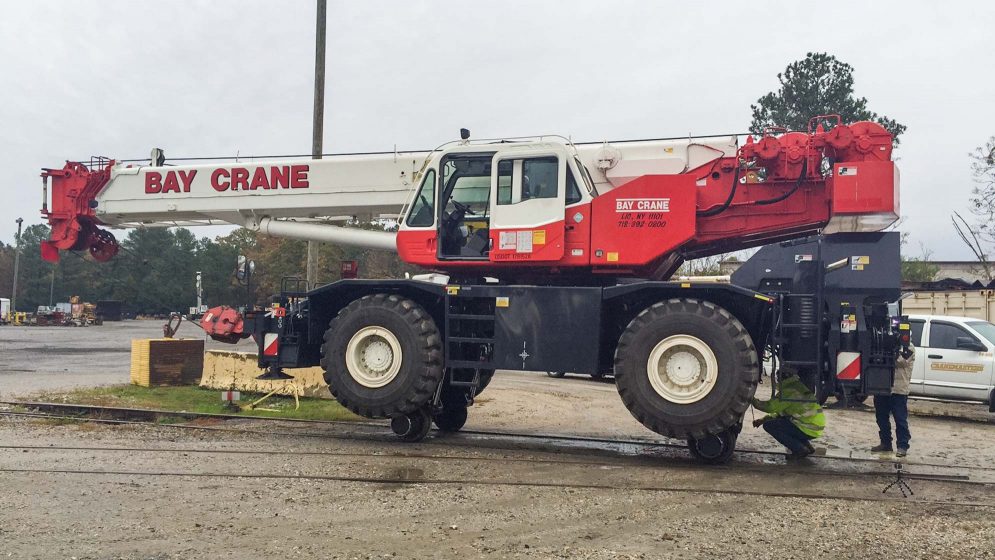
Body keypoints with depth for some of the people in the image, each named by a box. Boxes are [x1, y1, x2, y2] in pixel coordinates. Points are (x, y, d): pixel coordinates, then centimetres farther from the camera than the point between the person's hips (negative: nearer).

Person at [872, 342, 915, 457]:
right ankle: (885, 443, 23)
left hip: (898, 389, -6)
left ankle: (903, 446, 1)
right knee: (882, 417, 12)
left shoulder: (908, 347, -2)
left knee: (900, 419, -4)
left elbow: (900, 360, -17)